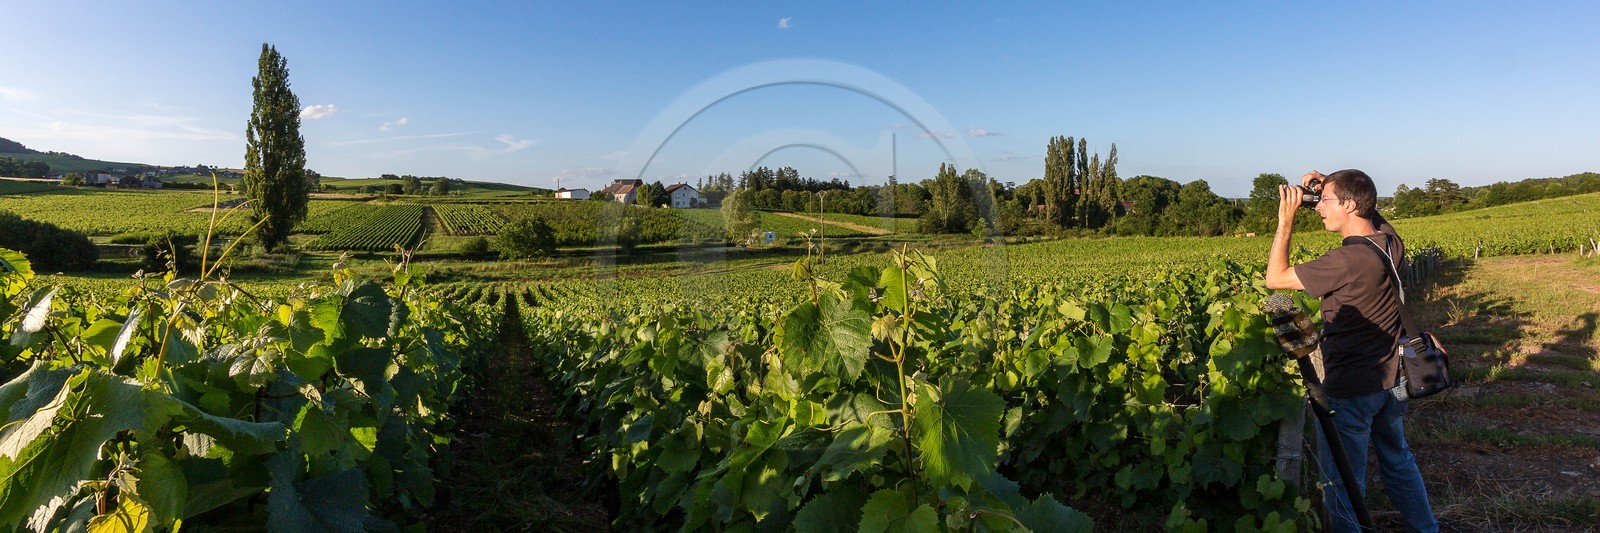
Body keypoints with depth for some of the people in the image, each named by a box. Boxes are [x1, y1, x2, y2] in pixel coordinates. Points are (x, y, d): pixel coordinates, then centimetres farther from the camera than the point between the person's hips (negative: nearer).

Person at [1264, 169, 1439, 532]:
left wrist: (1286, 221, -17)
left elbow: (1274, 278, -20)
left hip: (1350, 390, -9)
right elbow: (1368, 209, 20)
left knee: (1343, 482, 6)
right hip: (1389, 380, 9)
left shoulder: (1347, 260, -28)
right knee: (1397, 460, 28)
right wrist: (1331, 187, 3)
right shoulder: (1390, 239, -3)